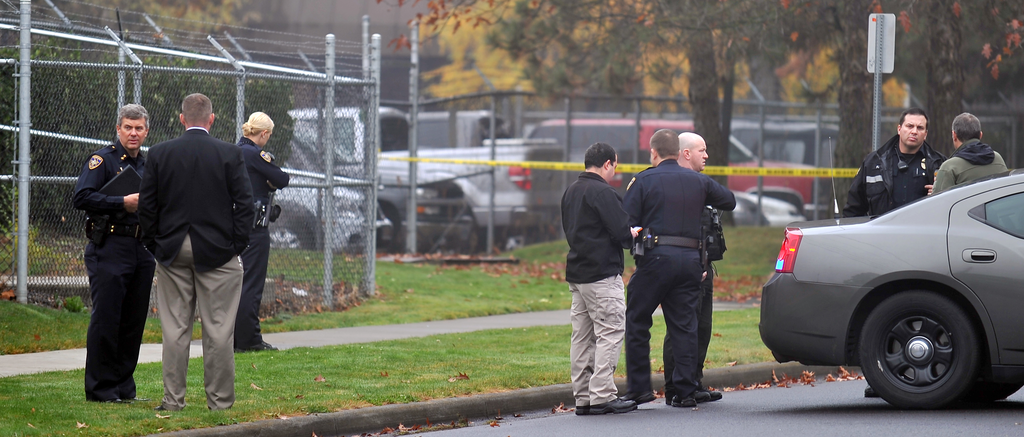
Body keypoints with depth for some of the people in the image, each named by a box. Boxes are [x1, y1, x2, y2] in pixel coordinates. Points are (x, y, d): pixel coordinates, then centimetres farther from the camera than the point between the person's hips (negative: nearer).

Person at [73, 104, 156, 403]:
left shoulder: (147, 165, 18)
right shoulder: (102, 159, -4)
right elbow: (81, 197, -16)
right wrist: (123, 202, -20)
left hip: (141, 251, 7)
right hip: (109, 249, -7)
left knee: (134, 321, 8)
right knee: (106, 319, -6)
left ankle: (124, 387, 15)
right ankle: (100, 389, -1)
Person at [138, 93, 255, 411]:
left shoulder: (160, 153, 1)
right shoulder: (230, 154, -4)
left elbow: (146, 205, 2)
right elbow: (245, 203, -6)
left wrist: (154, 246, 10)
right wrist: (237, 245, 1)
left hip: (172, 252, 2)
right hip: (218, 252, -2)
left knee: (175, 329, 6)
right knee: (218, 330, 2)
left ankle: (173, 399, 7)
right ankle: (219, 400, 3)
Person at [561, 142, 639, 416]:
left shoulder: (570, 192, 15)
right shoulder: (602, 192, -14)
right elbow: (622, 232, -18)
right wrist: (636, 235, 5)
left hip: (576, 272, 9)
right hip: (603, 274, -9)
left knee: (582, 336, 10)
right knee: (610, 332, -6)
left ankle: (583, 398, 12)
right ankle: (602, 396, -10)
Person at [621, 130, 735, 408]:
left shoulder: (643, 180, 0)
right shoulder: (698, 181, 10)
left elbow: (626, 222, -6)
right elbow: (729, 201, 22)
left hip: (656, 257, -4)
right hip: (691, 259, 4)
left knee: (637, 322, 7)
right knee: (684, 325, 7)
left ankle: (639, 388, 5)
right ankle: (686, 391, 3)